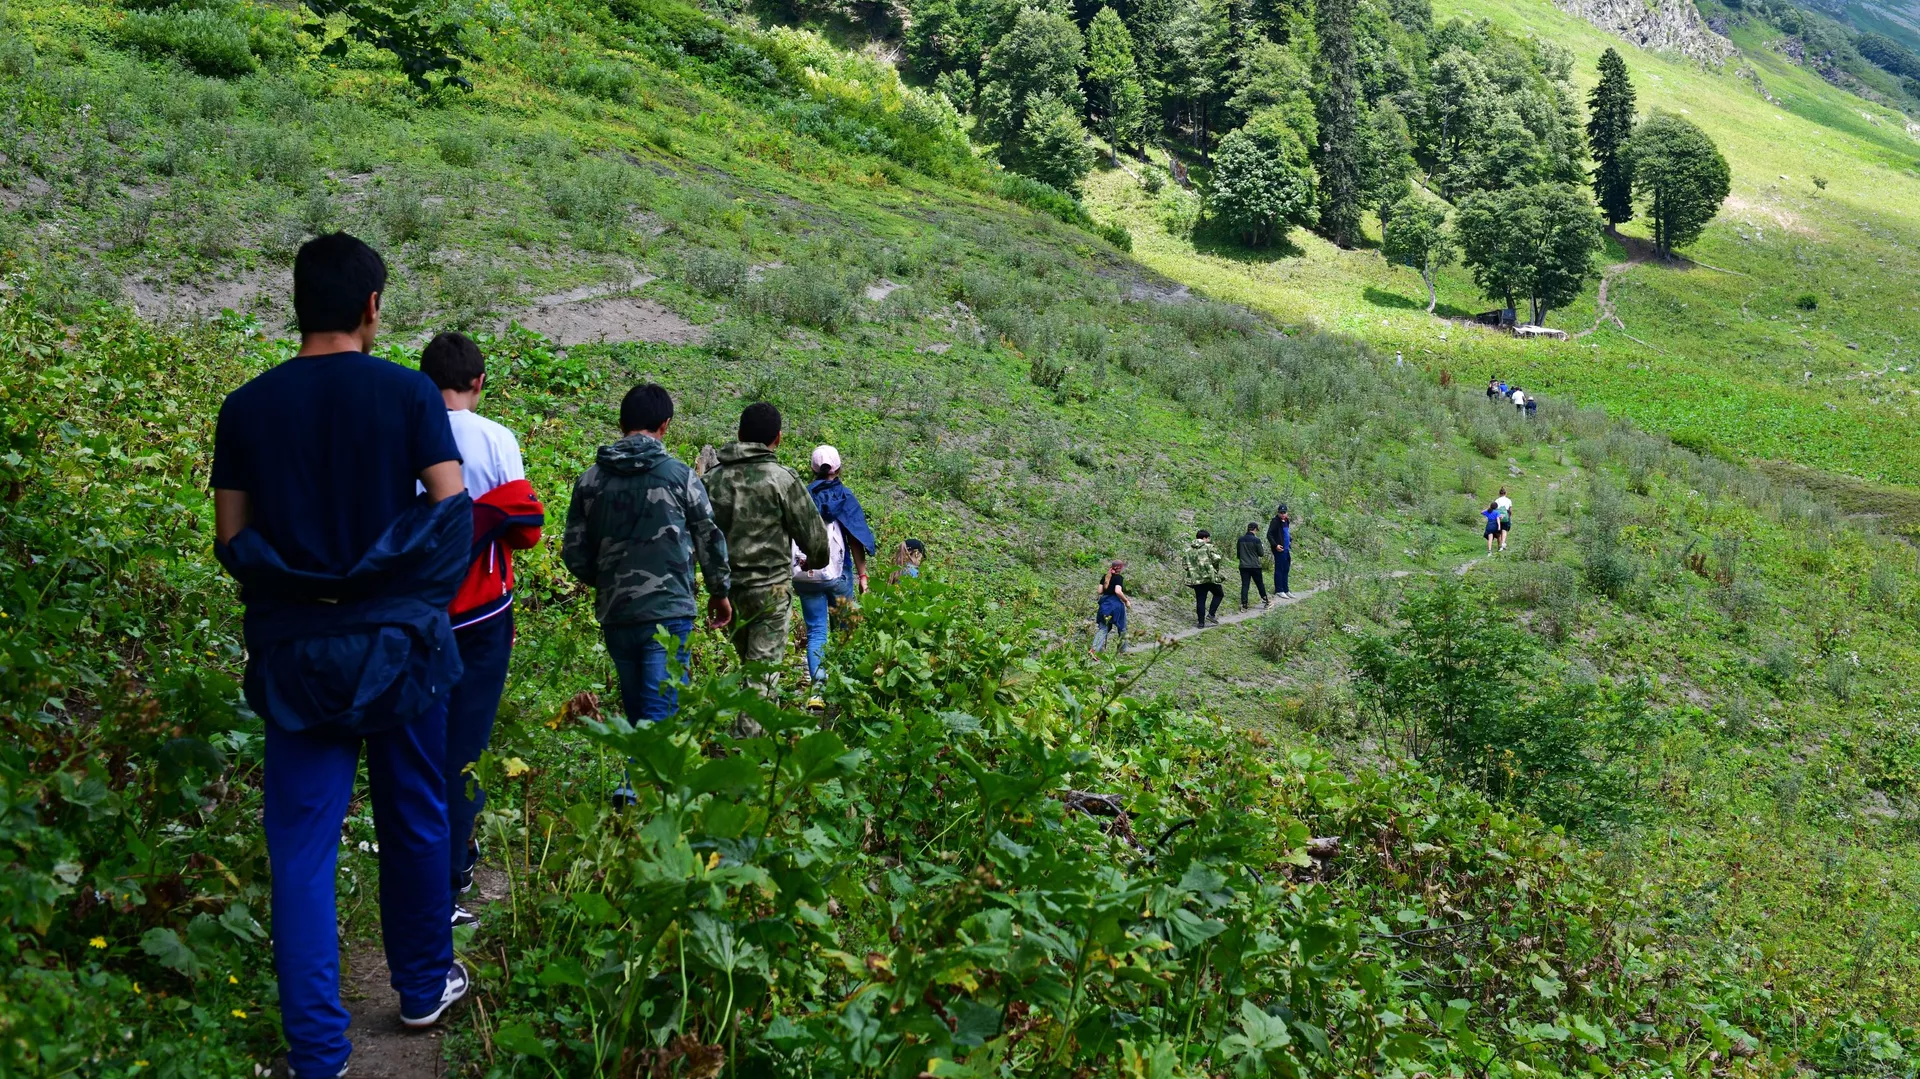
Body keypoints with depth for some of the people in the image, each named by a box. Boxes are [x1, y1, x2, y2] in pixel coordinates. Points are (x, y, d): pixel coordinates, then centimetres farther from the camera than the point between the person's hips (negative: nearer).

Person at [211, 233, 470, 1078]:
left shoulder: (246, 407, 0)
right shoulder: (408, 393, -6)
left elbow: (231, 539, 2)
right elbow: (451, 511, -7)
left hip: (295, 645, 1)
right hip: (398, 640, -1)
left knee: (302, 845, 5)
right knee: (414, 823, 16)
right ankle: (425, 986, 31)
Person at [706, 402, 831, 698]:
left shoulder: (714, 477, 4)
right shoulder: (782, 478, -10)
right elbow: (812, 533, -5)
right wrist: (815, 560, 17)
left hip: (728, 587, 5)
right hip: (770, 588, -5)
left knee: (749, 664, 20)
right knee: (763, 673, -3)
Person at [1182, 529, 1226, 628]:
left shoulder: (1188, 549, 11)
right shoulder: (1209, 547, -4)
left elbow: (1185, 564, 10)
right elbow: (1216, 559, -16)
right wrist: (1215, 569, 2)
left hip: (1195, 578, 4)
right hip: (1210, 577, -4)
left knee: (1200, 601, 9)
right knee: (1219, 594, 16)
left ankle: (1201, 622, 7)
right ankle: (1211, 614, 3)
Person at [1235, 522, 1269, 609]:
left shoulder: (1241, 539, 2)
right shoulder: (1256, 540, -12)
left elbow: (1238, 554, 10)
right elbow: (1261, 553, -6)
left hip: (1243, 566, 3)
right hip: (1255, 566, -3)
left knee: (1244, 585, 2)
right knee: (1260, 584, 11)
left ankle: (1243, 604, -4)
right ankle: (1265, 601, 22)